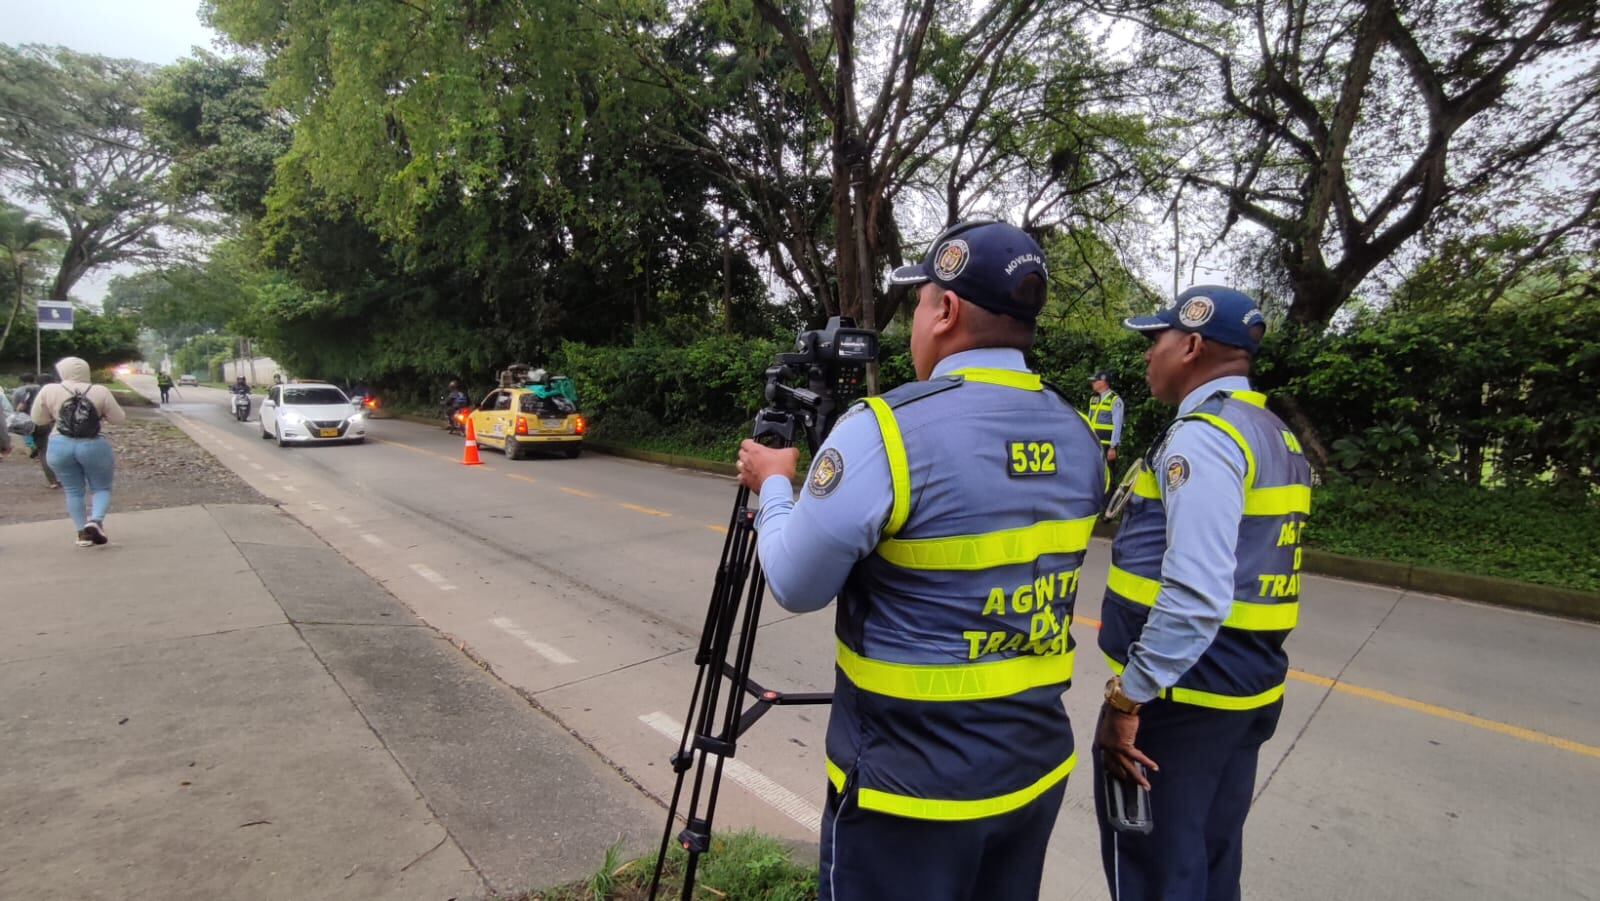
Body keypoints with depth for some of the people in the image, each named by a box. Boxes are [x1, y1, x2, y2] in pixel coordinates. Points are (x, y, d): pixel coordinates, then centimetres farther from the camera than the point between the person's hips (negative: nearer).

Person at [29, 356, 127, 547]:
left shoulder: (48, 390, -1)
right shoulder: (100, 391, -5)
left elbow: (38, 420, 7)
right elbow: (119, 419, 0)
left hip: (60, 446, 2)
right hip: (93, 446, -1)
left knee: (73, 491, 13)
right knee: (102, 488, 10)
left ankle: (82, 532, 14)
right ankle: (96, 521, -14)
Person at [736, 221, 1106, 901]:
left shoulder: (885, 430, -22)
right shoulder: (1079, 437, 0)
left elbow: (796, 585, -12)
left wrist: (775, 486, 6)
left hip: (912, 784, -6)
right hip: (1037, 768, 6)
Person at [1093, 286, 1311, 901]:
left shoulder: (1202, 436, -18)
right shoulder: (1276, 437, 12)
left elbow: (1195, 595, -27)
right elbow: (1242, 568, 16)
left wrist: (1127, 698, -21)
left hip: (1184, 693, -9)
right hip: (1249, 688, 9)